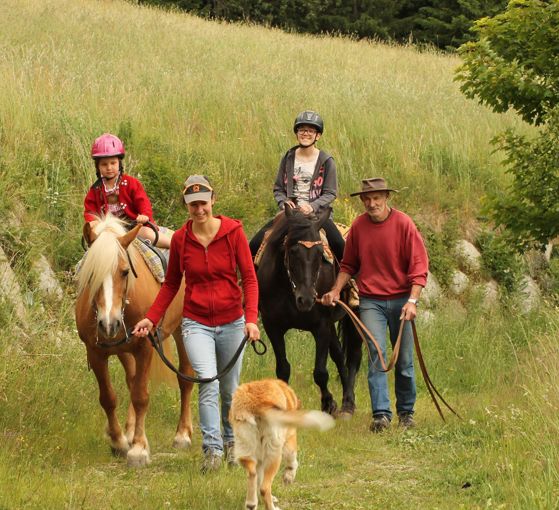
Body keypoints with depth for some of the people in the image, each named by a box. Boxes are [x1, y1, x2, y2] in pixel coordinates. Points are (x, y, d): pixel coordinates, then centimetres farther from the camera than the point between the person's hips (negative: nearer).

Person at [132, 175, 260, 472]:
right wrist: (151, 318, -1)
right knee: (207, 382, -20)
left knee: (230, 389, 13)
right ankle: (212, 448, -15)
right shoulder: (180, 239, -2)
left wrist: (251, 319, -19)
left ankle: (231, 439, 36)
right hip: (196, 322, 0)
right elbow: (171, 284, 8)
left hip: (231, 322, 0)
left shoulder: (233, 232, -7)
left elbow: (249, 278, -7)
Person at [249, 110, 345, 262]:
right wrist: (283, 202, -9)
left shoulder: (326, 161, -1)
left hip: (318, 212, -3)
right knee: (255, 244, -10)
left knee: (339, 246, -27)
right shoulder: (288, 159, 7)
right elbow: (278, 188, 13)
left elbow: (330, 193, -2)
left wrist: (313, 206, -19)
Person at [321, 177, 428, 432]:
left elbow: (419, 265, -8)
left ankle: (406, 412, 21)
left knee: (404, 359, 7)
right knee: (376, 354, -11)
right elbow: (348, 265, 15)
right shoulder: (358, 227, 2)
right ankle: (381, 414, -13)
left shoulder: (403, 224, -7)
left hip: (400, 300, -1)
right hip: (370, 301, 1)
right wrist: (336, 291, 1)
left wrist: (412, 301, -18)